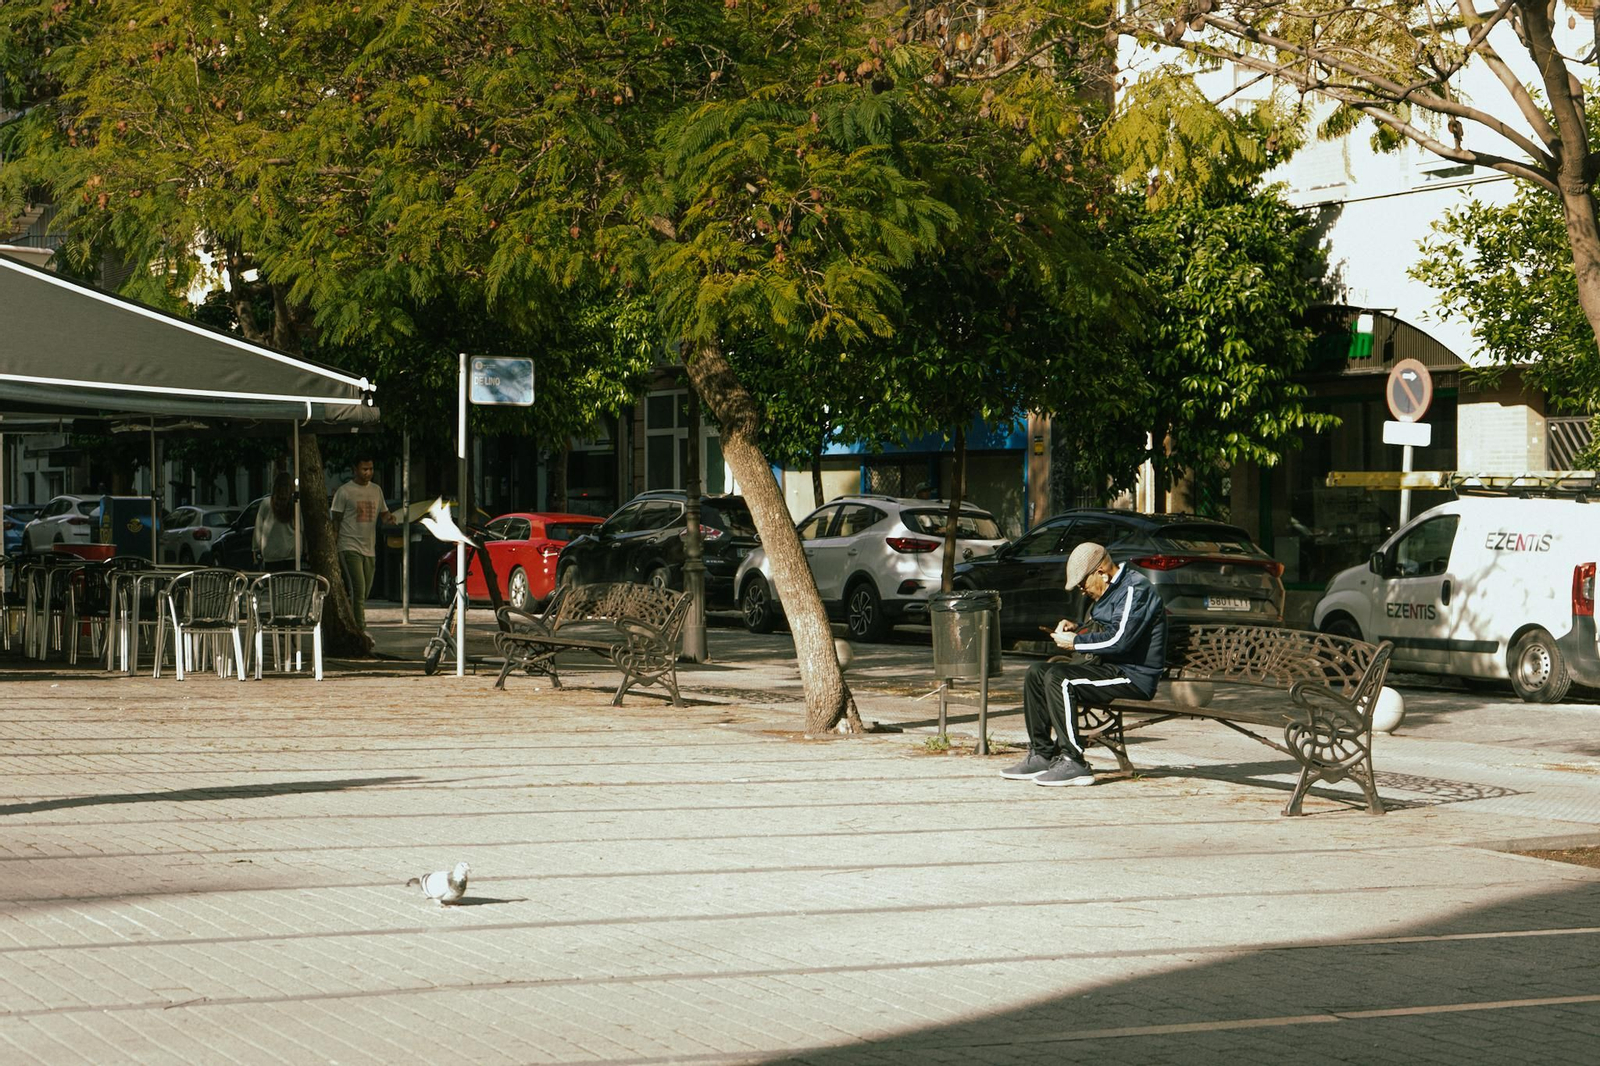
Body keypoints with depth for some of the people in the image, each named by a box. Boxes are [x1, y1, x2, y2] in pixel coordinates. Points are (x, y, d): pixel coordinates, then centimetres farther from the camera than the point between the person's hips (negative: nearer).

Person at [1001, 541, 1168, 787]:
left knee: (1059, 678, -27)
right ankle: (1042, 755, 2)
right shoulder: (1112, 591, 18)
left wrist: (1075, 642, -13)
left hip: (1133, 676, -11)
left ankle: (1073, 763, -27)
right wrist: (1076, 630, 9)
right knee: (1037, 673, 6)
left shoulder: (1135, 590, -14)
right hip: (1111, 668, 11)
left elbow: (1118, 640, -24)